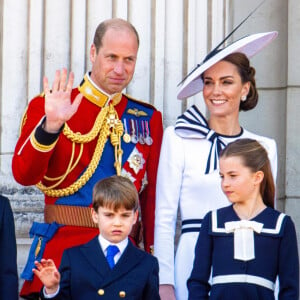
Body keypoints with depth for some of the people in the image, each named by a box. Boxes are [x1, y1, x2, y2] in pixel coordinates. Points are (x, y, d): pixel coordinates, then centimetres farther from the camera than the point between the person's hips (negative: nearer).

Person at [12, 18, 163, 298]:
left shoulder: (148, 119, 9)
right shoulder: (48, 106, 0)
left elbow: (152, 196, 9)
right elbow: (24, 175, -12)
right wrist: (51, 125, -26)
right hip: (63, 246, -3)